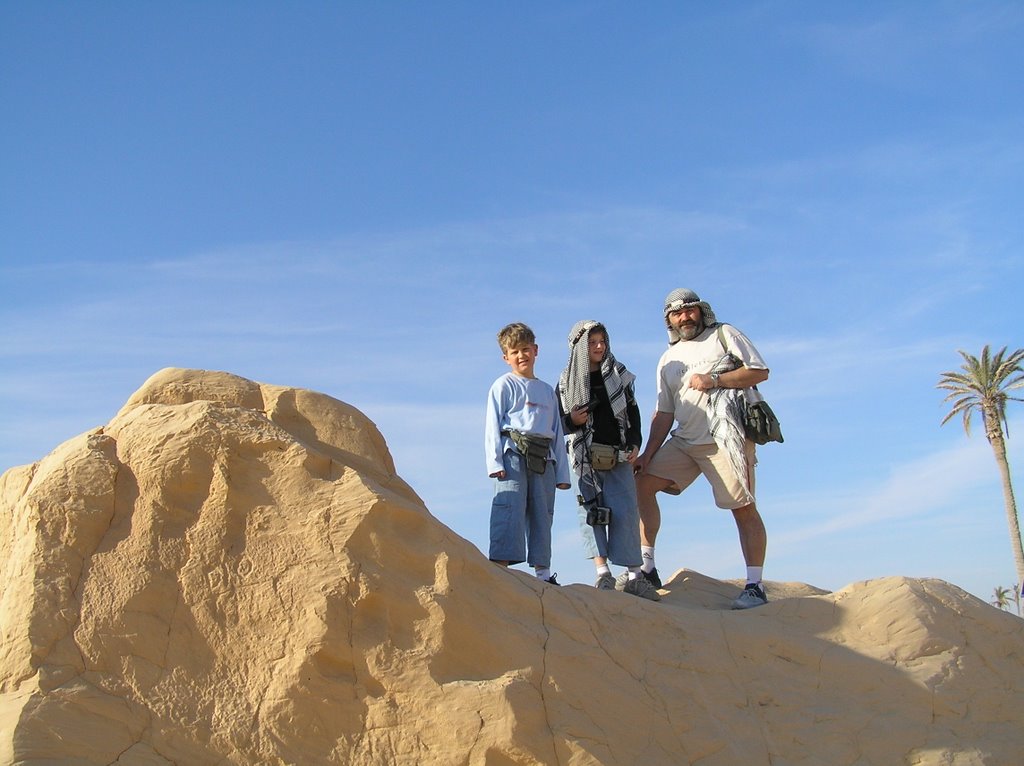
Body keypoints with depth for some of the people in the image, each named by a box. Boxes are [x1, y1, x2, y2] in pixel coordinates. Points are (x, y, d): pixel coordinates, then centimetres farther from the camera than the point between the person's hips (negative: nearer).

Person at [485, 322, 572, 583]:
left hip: (543, 459, 5)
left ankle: (544, 574, 8)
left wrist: (562, 472, 17)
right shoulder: (504, 385, 9)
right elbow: (493, 425, 1)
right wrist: (495, 461, -12)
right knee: (510, 509, -16)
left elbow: (557, 433, 23)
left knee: (542, 515, 4)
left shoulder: (547, 391, 24)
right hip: (513, 454, -5)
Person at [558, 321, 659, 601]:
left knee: (625, 510, -7)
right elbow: (556, 422, 9)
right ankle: (603, 573, -7)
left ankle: (632, 575, -4)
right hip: (585, 456, -1)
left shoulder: (618, 375, 11)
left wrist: (634, 444, -1)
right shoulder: (567, 382, 6)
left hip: (618, 456, 1)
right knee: (591, 510, -7)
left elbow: (633, 412, 11)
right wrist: (572, 420, -13)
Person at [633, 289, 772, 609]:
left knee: (743, 508, -7)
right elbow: (664, 413, 14)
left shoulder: (724, 334, 6)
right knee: (642, 482, -4)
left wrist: (715, 380, -14)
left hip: (726, 436, -5)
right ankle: (647, 568, -1)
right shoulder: (668, 359, 19)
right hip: (685, 440, 6)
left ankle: (755, 586, 2)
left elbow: (760, 371, -3)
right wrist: (647, 455, 4)